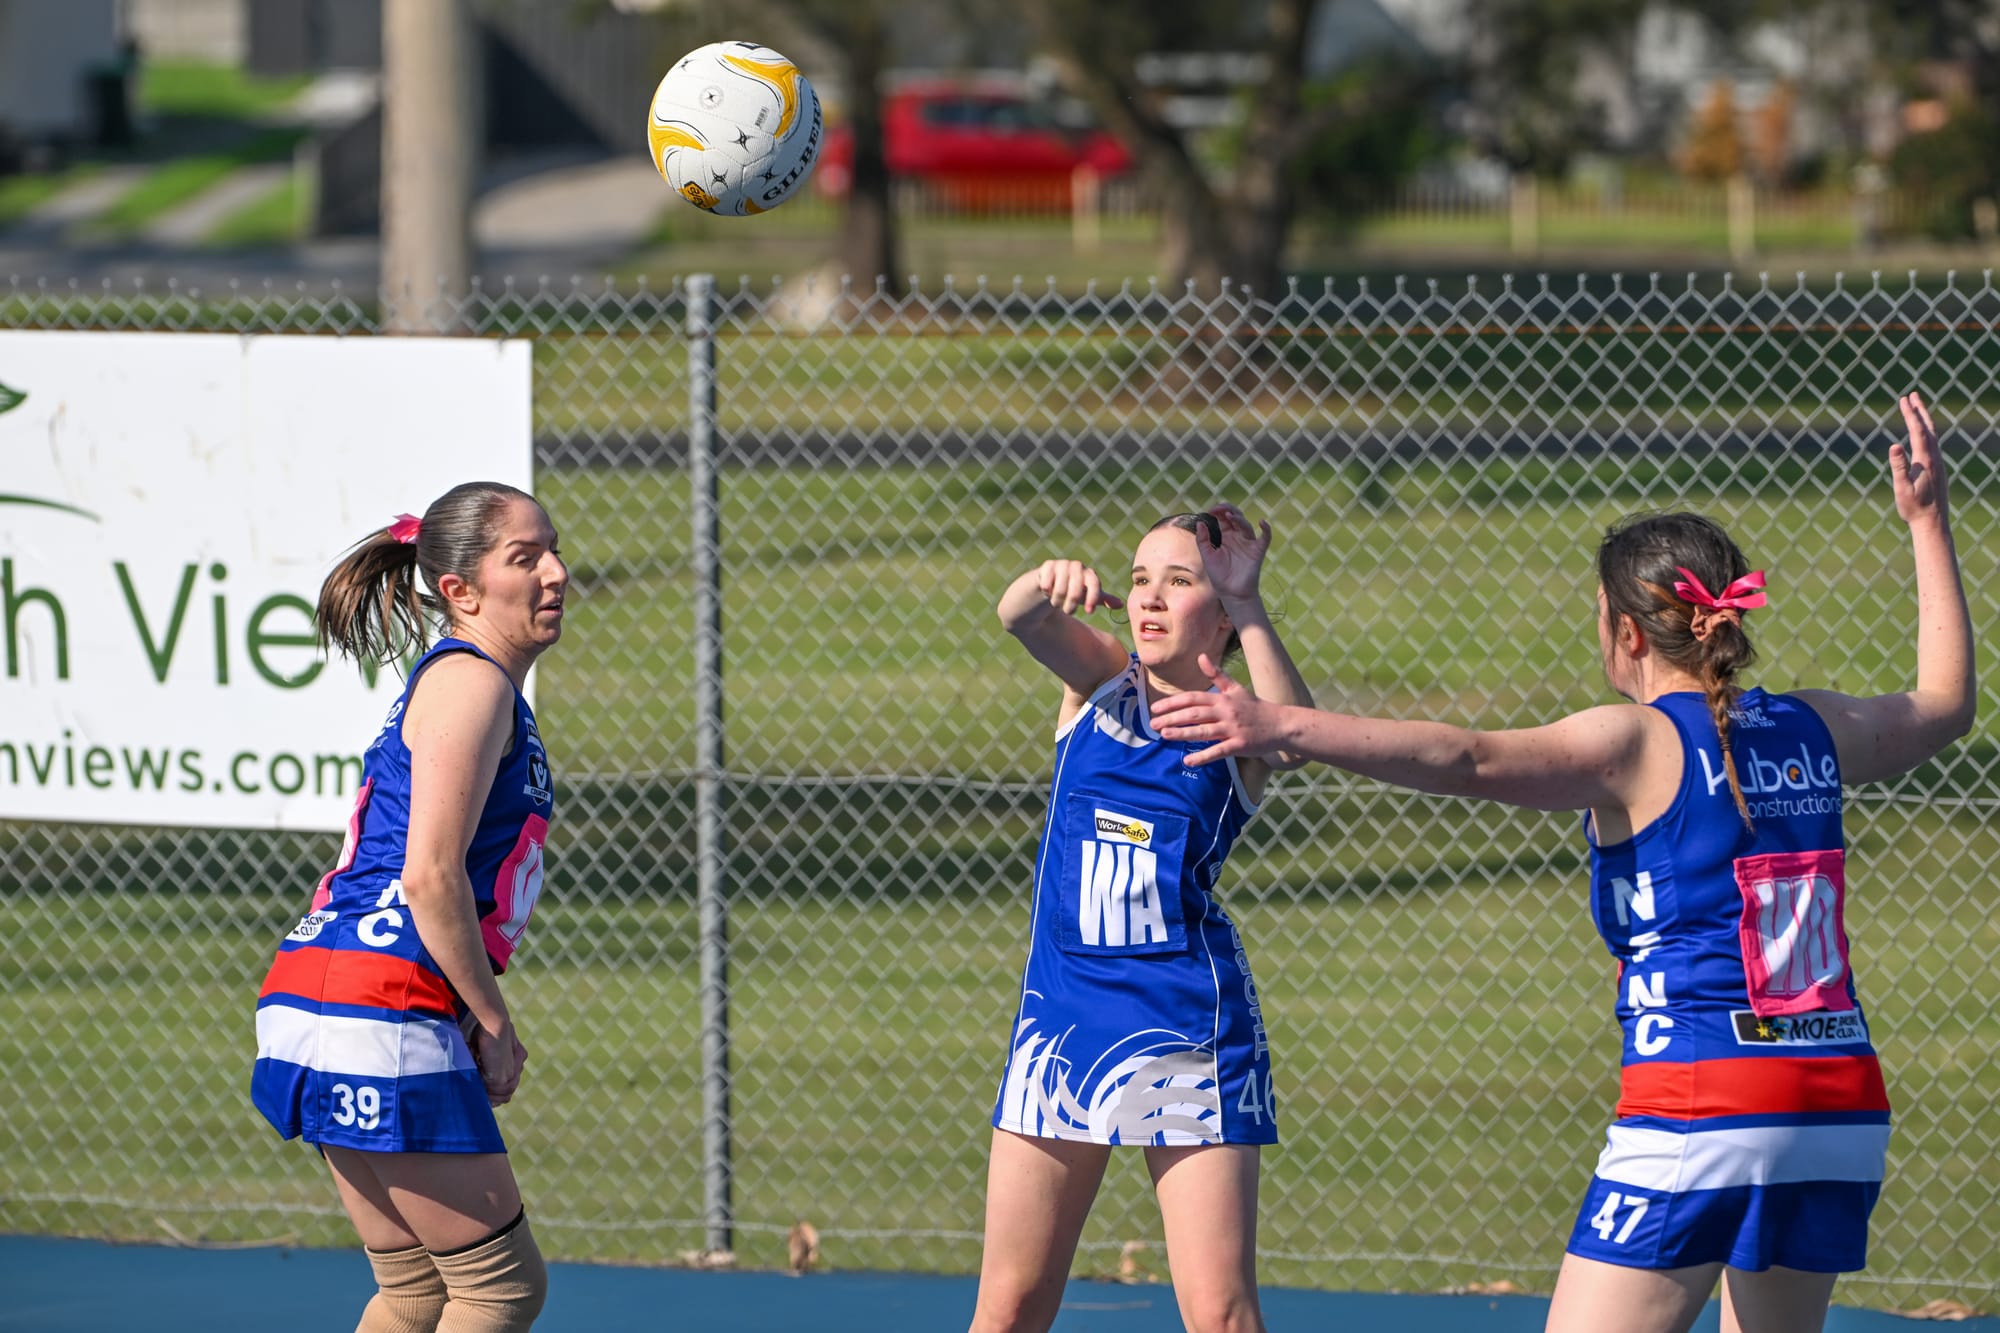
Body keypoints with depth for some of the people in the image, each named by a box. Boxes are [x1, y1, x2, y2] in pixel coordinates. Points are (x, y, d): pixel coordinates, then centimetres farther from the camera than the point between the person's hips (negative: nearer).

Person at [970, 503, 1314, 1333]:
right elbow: (1019, 620, -15)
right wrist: (1048, 584, -37)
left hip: (1187, 1026, -3)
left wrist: (1246, 606, -29)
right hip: (1060, 1015, 3)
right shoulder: (1097, 680, 6)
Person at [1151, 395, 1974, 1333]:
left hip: (1698, 1109, -7)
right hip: (1838, 1115, 7)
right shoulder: (1812, 730, 13)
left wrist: (1283, 728, -26)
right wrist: (1928, 523, 42)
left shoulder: (1639, 743, -5)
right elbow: (1944, 701, 33)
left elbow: (1470, 761, -19)